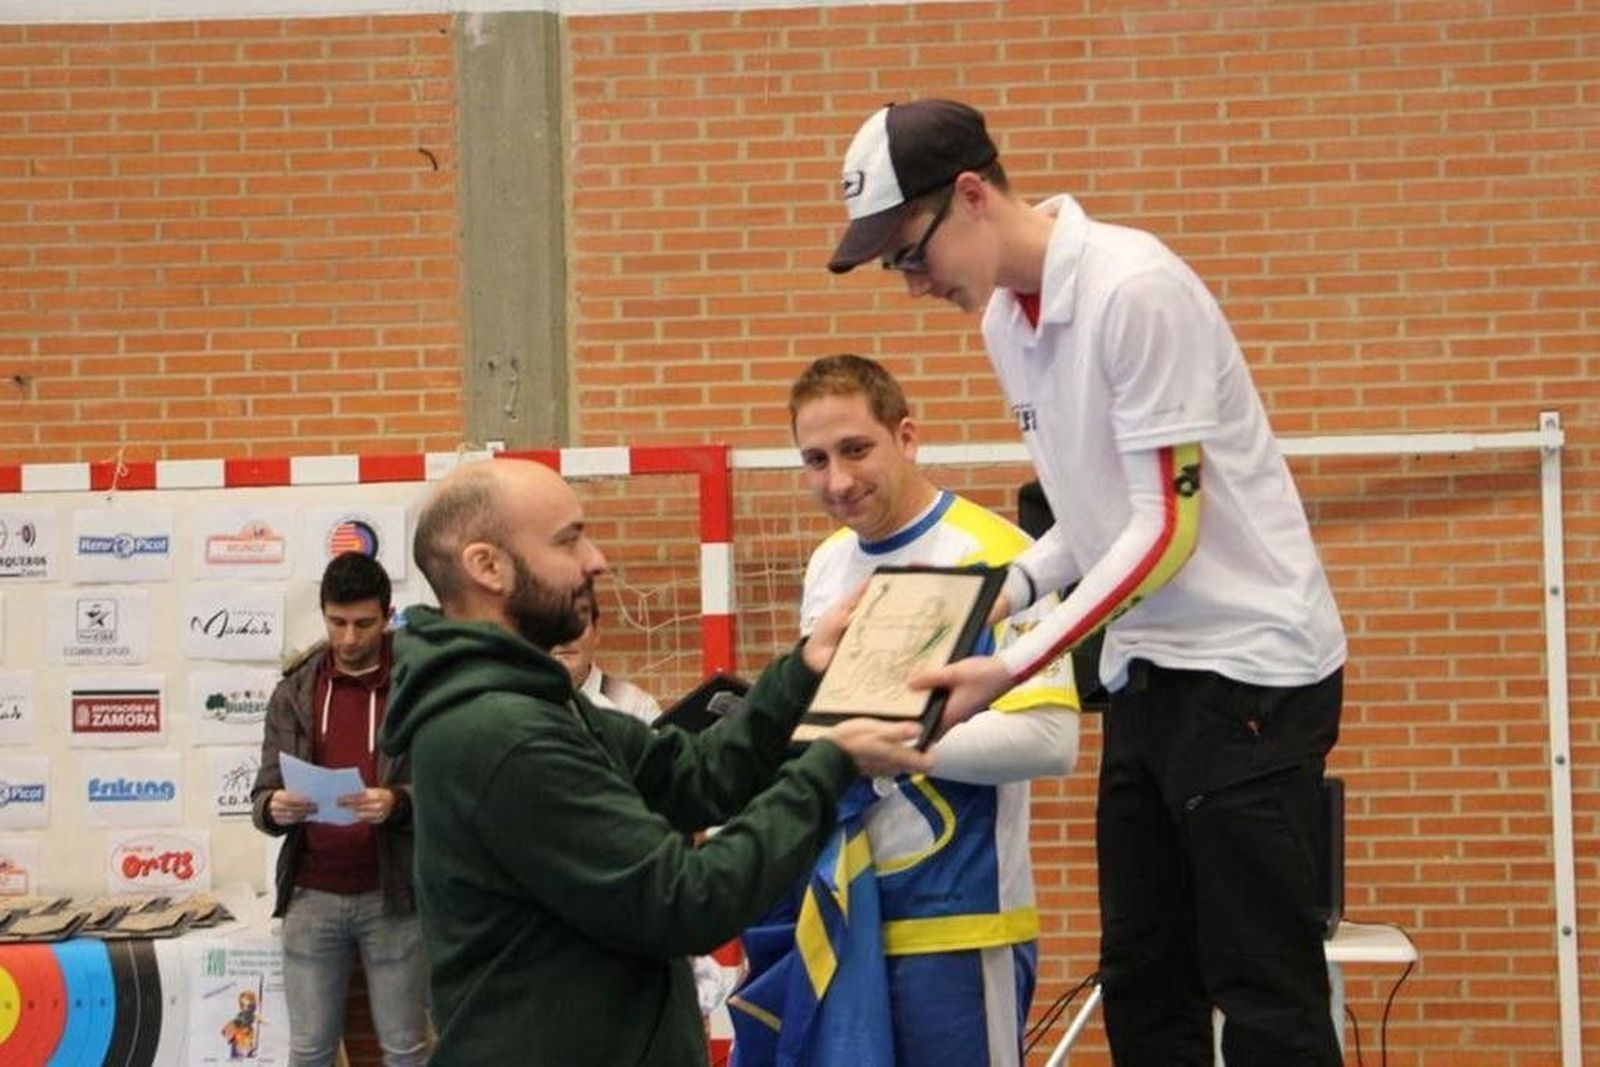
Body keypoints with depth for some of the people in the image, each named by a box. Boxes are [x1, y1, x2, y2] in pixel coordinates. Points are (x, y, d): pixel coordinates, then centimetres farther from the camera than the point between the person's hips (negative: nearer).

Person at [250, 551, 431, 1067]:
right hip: (311, 897, 2)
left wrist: (397, 803, -27)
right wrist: (273, 809, -21)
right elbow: (264, 793, 3)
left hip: (392, 895, -2)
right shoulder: (294, 690, 5)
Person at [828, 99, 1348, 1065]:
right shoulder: (1004, 317, 6)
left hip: (1248, 662, -8)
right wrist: (1005, 589, -3)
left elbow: (1168, 525, -20)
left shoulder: (1133, 286, -19)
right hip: (1146, 668, 8)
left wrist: (1011, 669, -21)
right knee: (1141, 985, 12)